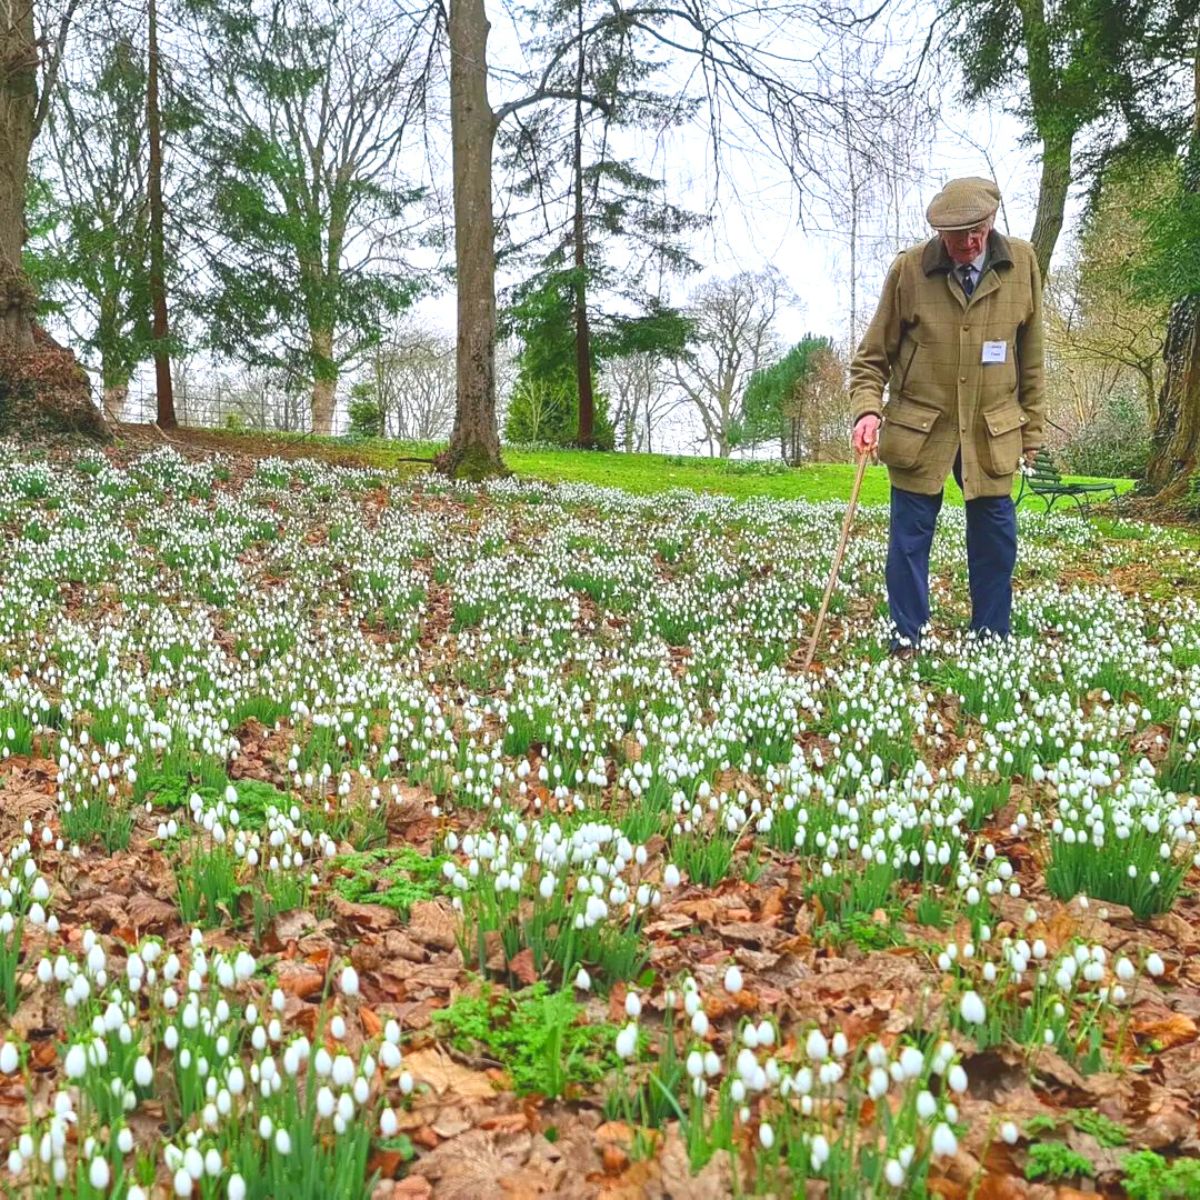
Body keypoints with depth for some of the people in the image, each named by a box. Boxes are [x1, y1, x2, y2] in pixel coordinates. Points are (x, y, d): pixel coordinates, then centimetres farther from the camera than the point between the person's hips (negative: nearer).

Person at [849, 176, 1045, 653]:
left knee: (996, 538, 8)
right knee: (910, 538, 3)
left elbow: (1030, 358, 7)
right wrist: (867, 410, -17)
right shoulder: (909, 269, -8)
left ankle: (992, 643, 23)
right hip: (919, 429, -2)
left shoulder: (1022, 263, -1)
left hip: (993, 431, 2)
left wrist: (1032, 428, 9)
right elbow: (872, 356, -1)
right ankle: (906, 643, 16)